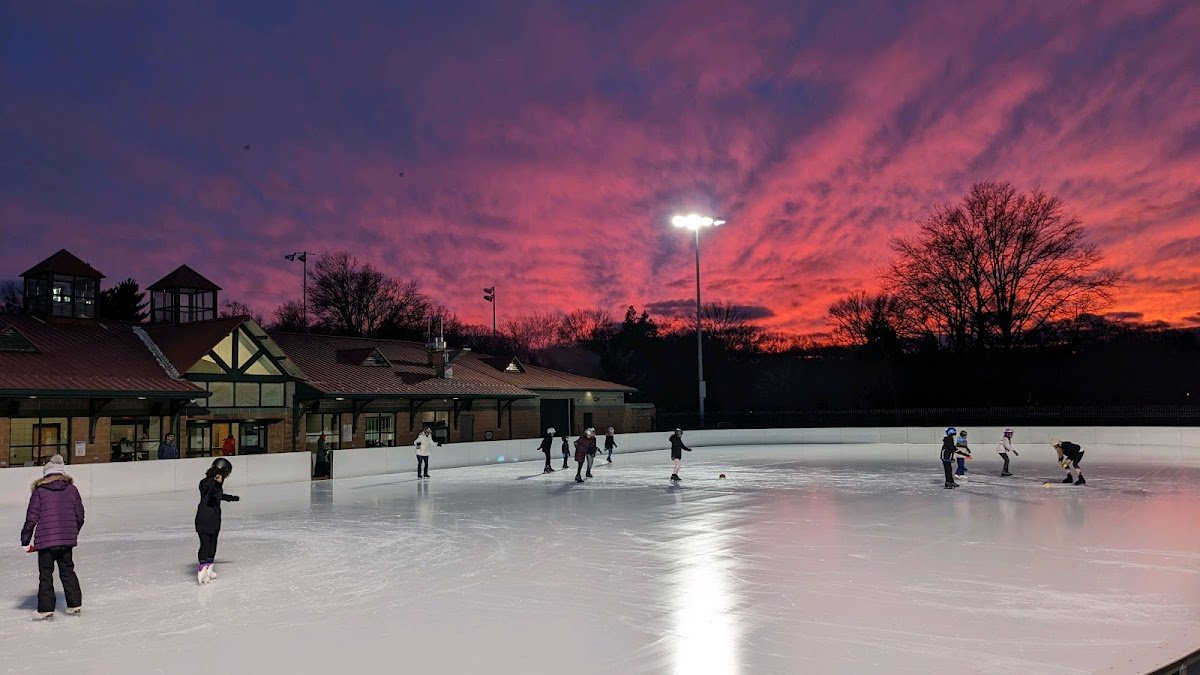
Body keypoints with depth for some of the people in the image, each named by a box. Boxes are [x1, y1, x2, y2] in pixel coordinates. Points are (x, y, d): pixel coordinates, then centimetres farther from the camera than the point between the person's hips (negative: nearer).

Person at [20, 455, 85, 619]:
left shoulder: (39, 491, -3)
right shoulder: (72, 489, 5)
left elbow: (31, 518, -4)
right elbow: (79, 515, 9)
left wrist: (25, 541, 5)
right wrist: (74, 533, 26)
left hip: (45, 539, -3)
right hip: (67, 538, 3)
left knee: (46, 574, 8)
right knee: (67, 570, 16)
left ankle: (46, 608, 10)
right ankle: (75, 603, 17)